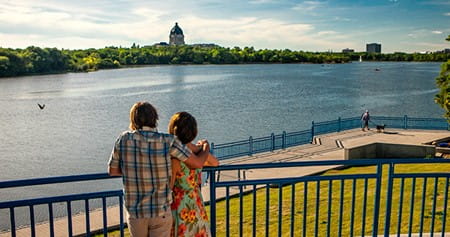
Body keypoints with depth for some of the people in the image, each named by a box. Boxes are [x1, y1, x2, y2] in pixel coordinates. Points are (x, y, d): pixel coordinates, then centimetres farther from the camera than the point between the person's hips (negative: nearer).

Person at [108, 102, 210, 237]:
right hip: (161, 211, -2)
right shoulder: (168, 141, -16)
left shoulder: (124, 139, -9)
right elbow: (198, 163, -11)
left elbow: (112, 171, 3)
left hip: (135, 212, 3)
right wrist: (206, 147, 11)